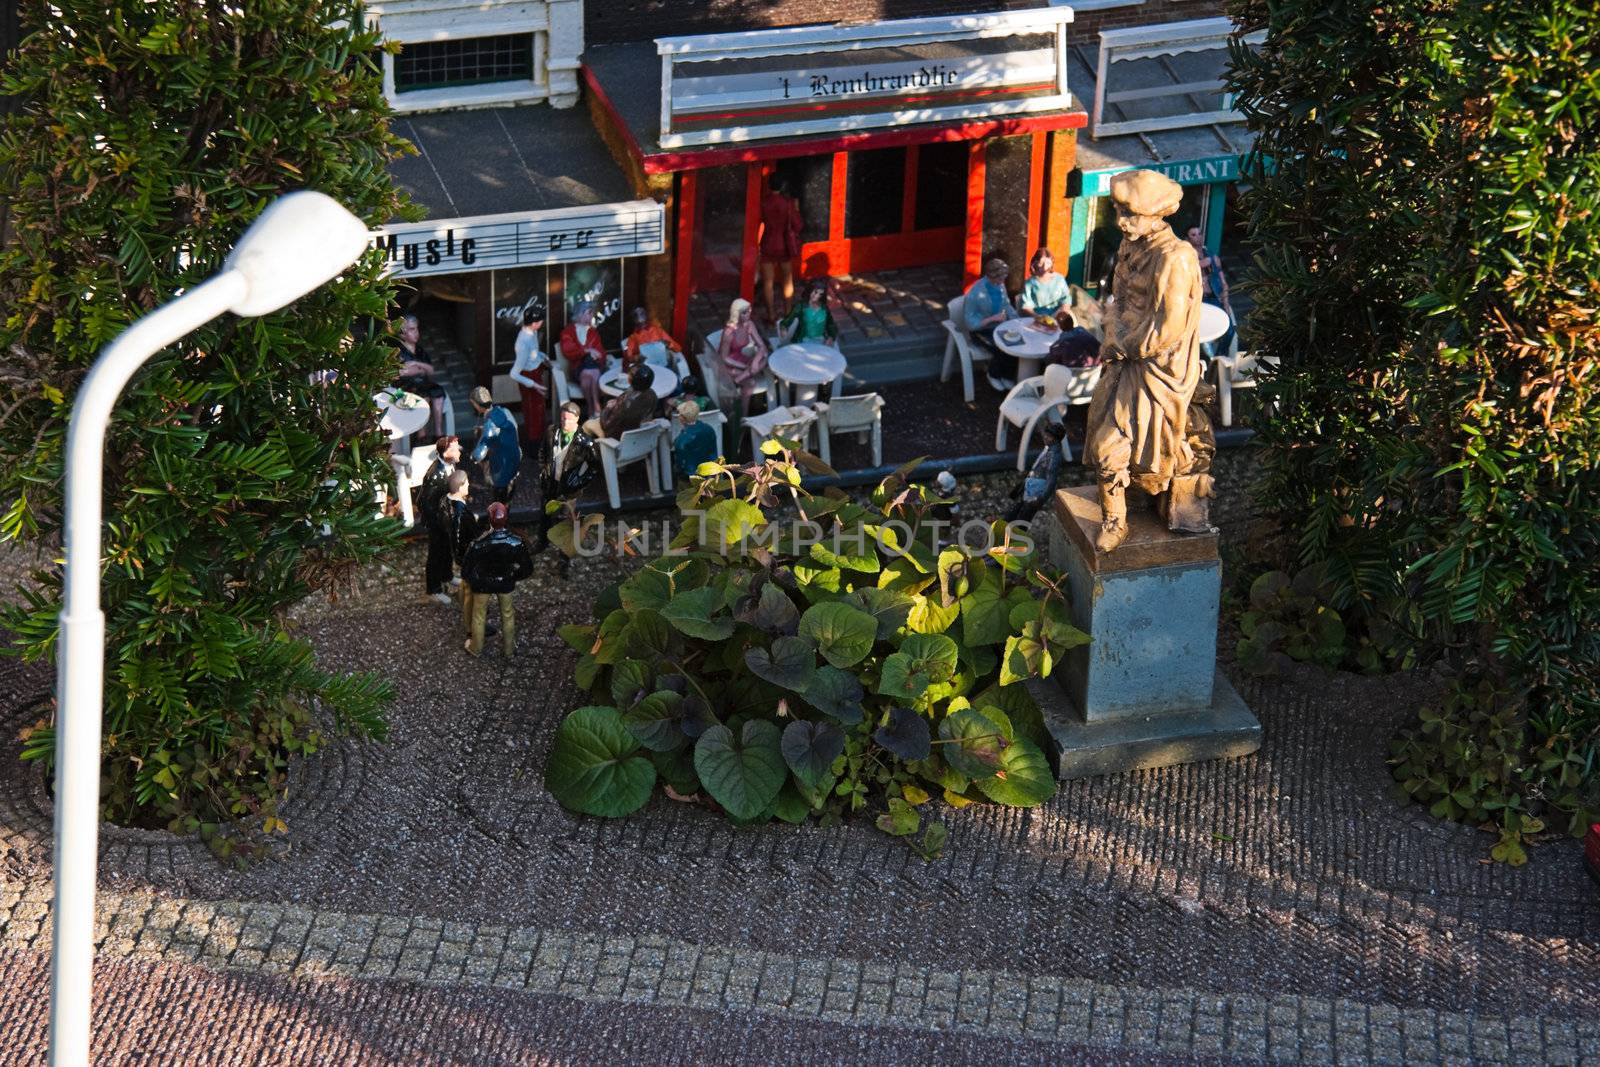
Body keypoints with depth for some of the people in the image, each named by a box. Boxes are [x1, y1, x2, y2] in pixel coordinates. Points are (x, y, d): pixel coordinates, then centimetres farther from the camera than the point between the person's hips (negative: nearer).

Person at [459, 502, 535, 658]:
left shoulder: (478, 544, -33)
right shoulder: (516, 542, -27)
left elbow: (466, 569, -20)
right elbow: (528, 568, -13)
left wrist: (471, 581, 3)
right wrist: (514, 577, 6)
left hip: (482, 585, -1)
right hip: (505, 584, 1)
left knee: (479, 616, 24)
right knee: (507, 615, 26)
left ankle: (476, 648, 44)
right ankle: (509, 649, 44)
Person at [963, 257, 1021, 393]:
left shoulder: (1000, 286, -4)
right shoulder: (975, 293, -24)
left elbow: (1006, 305, 13)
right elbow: (971, 324, -21)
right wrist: (992, 319, -27)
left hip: (999, 326, 6)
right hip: (981, 330, -6)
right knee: (1001, 349, -28)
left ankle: (1008, 376, 4)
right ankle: (994, 376, 5)